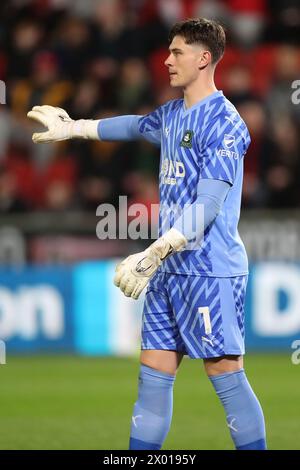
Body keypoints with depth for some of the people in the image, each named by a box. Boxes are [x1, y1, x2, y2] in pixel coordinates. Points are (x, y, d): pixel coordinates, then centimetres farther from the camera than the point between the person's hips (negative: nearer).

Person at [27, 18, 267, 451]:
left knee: (226, 376, -7)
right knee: (153, 377, 7)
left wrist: (153, 254, -28)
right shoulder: (171, 115, 13)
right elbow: (135, 125, 38)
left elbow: (206, 207, -22)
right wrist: (73, 128, 45)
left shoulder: (223, 123, -14)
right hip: (170, 270, 9)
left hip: (210, 272, -9)